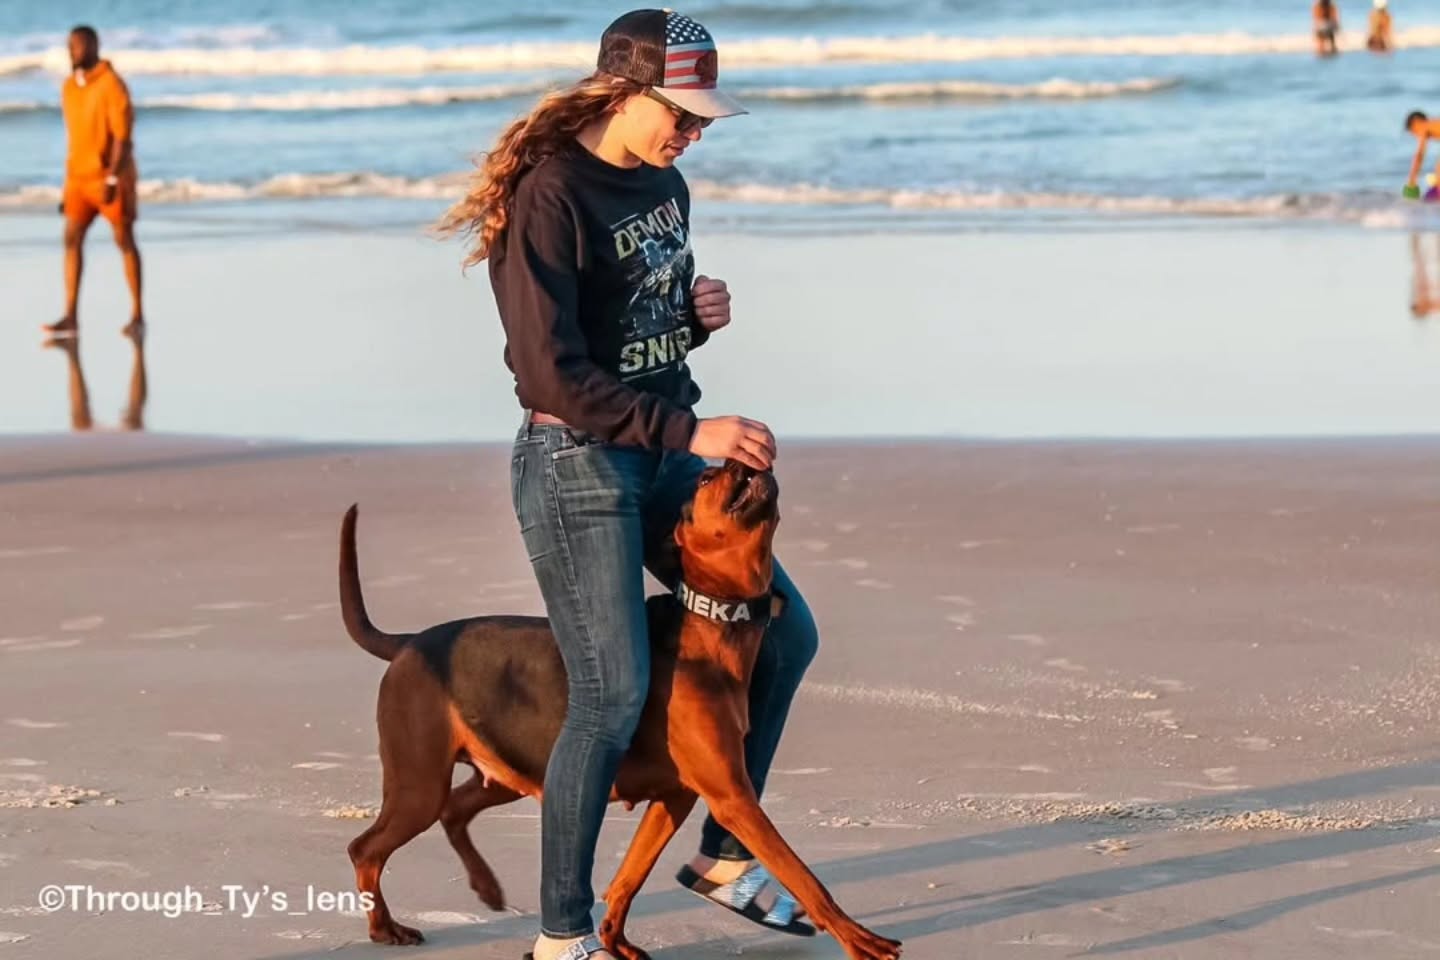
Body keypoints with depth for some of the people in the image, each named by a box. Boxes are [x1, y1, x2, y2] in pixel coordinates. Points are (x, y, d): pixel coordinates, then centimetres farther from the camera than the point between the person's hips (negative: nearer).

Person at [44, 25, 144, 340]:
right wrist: (69, 182, 14)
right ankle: (70, 317, -7)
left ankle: (137, 314, 12)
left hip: (111, 177, -6)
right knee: (72, 239, -4)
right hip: (79, 177, 6)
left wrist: (112, 180, -24)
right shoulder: (69, 87, 8)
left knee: (125, 241, 3)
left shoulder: (112, 85, -14)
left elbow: (122, 135, -18)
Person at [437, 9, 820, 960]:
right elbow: (555, 375, -22)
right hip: (575, 463, -9)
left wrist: (700, 313, -1)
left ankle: (724, 856, 24)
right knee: (614, 696, -12)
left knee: (785, 632, 10)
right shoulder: (548, 198, -18)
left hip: (662, 455, 9)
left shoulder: (665, 185, 8)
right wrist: (691, 430, -24)